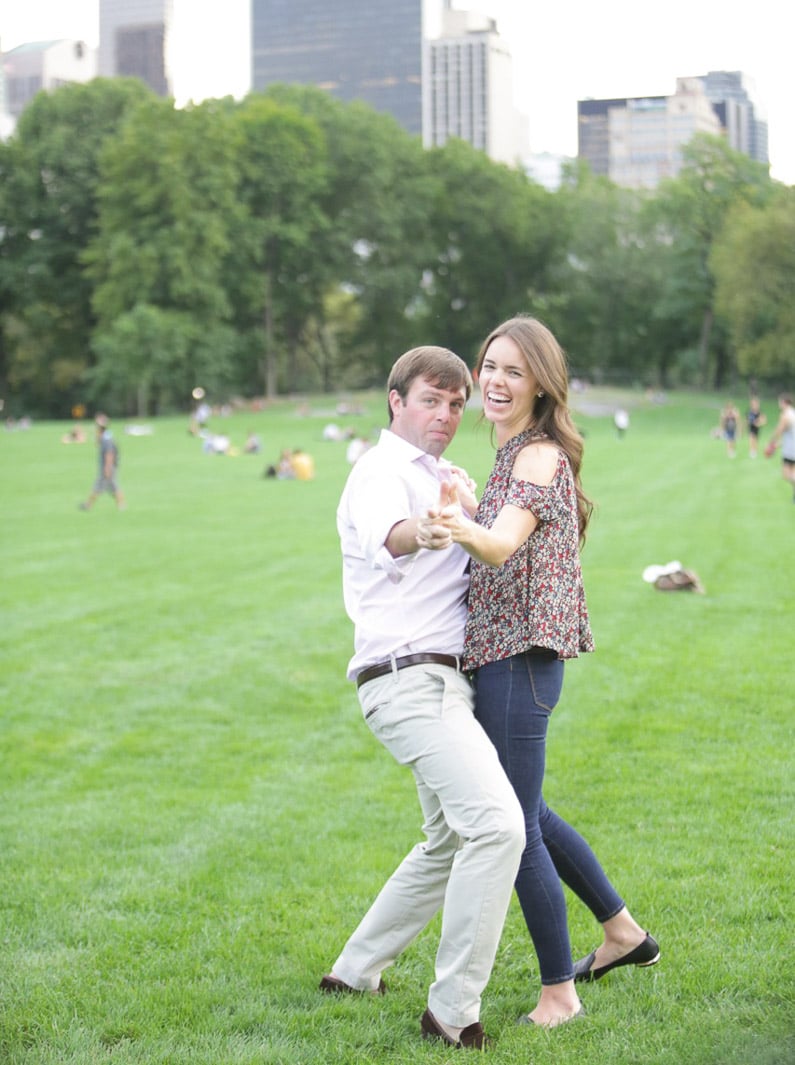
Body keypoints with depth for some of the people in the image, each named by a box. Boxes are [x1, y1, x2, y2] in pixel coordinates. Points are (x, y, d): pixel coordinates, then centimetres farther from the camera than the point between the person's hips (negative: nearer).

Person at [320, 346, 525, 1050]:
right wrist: (424, 530, -56)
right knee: (497, 826, -23)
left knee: (451, 843, 21)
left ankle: (357, 970, 33)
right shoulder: (384, 471, -8)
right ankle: (454, 1012, -18)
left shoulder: (450, 481, 22)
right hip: (410, 678, -10)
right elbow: (386, 535, -33)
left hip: (441, 684, 10)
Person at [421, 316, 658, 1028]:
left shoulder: (538, 456, -16)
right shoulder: (516, 455, 13)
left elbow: (504, 545, -34)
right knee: (522, 811, 23)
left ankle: (558, 994, 7)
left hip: (518, 660, -10)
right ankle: (623, 931, 35)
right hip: (504, 656, 10)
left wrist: (462, 529, -53)